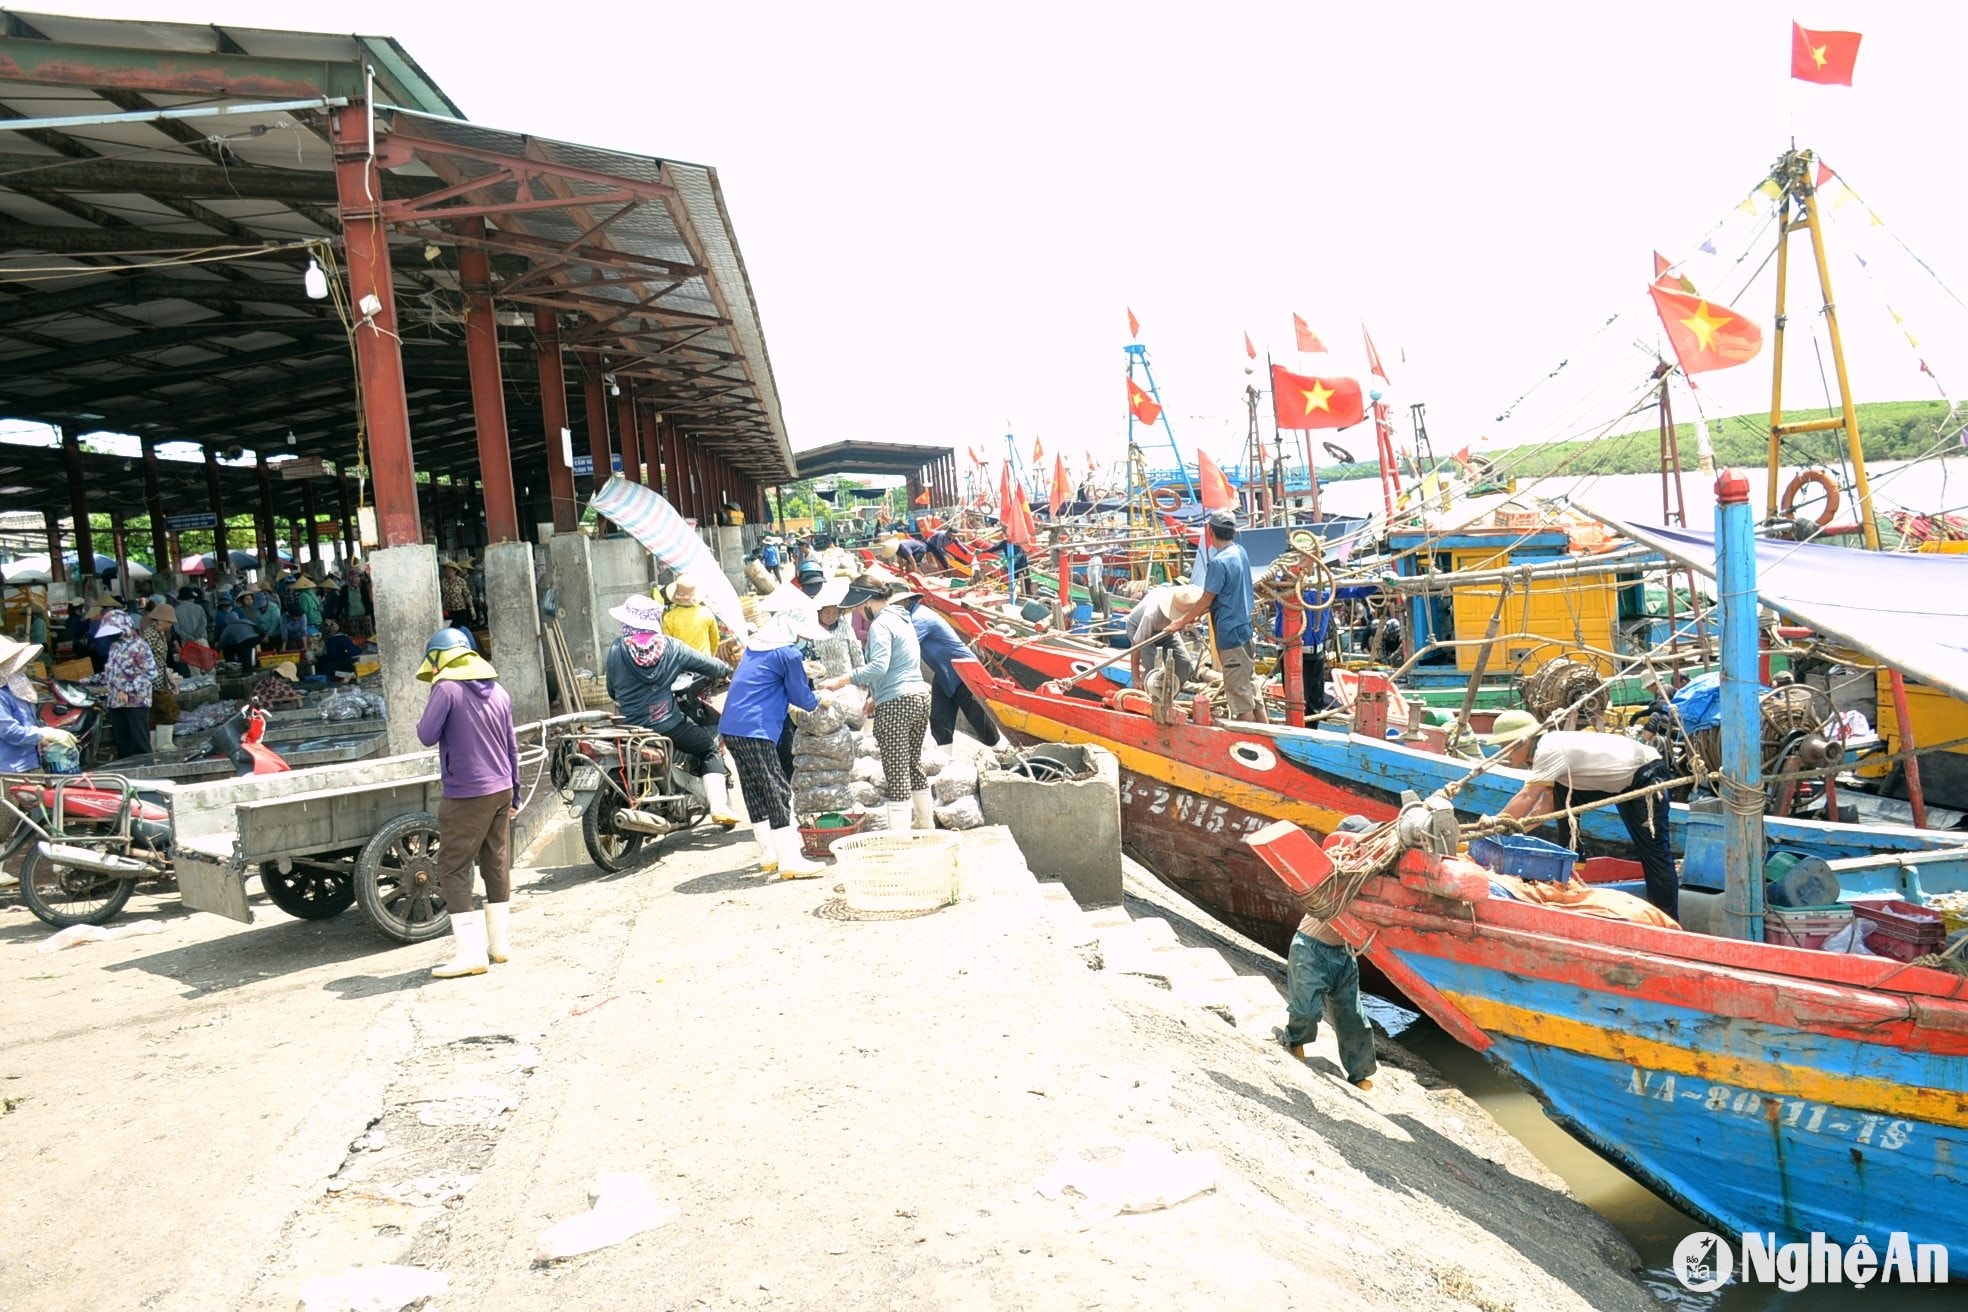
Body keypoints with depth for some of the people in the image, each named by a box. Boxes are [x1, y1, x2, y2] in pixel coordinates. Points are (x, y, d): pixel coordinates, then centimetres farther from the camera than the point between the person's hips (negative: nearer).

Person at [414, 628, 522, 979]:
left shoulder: (447, 689, -11)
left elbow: (427, 735, -15)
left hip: (466, 795, -7)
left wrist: (427, 718, 6)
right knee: (498, 866, 14)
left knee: (453, 871, -1)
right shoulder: (497, 691, 10)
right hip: (501, 791, 7)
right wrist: (514, 792, 21)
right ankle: (499, 943, 21)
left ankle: (471, 952, -5)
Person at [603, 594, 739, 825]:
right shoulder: (670, 647, -1)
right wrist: (727, 670, 30)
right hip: (667, 725, -1)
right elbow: (707, 665, 8)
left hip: (629, 728, 1)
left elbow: (612, 690, 9)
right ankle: (718, 805, 7)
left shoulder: (617, 650, 0)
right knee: (710, 748, 20)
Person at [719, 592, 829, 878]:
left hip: (732, 728, 9)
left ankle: (769, 854, 23)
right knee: (778, 793, -6)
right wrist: (816, 703, 17)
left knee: (755, 793, 14)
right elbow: (802, 696, -3)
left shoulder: (755, 644, 16)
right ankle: (790, 861, -7)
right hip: (756, 731, -9)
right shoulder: (788, 653, -10)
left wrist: (787, 704, 31)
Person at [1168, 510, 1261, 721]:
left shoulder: (1218, 562, -20)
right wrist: (1197, 614, 17)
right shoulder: (1240, 552, 7)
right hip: (1244, 628, 9)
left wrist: (1182, 621, -1)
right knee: (1251, 689, 16)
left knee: (1239, 692, -1)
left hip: (1230, 634, -9)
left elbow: (1206, 600, -15)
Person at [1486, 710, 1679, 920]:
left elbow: (1527, 797, -32)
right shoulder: (1545, 751, 2)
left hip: (1646, 774, -9)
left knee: (1653, 850, -9)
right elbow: (1547, 803, -1)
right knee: (1561, 793, -2)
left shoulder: (1550, 749, -26)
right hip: (1617, 780, 9)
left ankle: (1669, 924, -2)